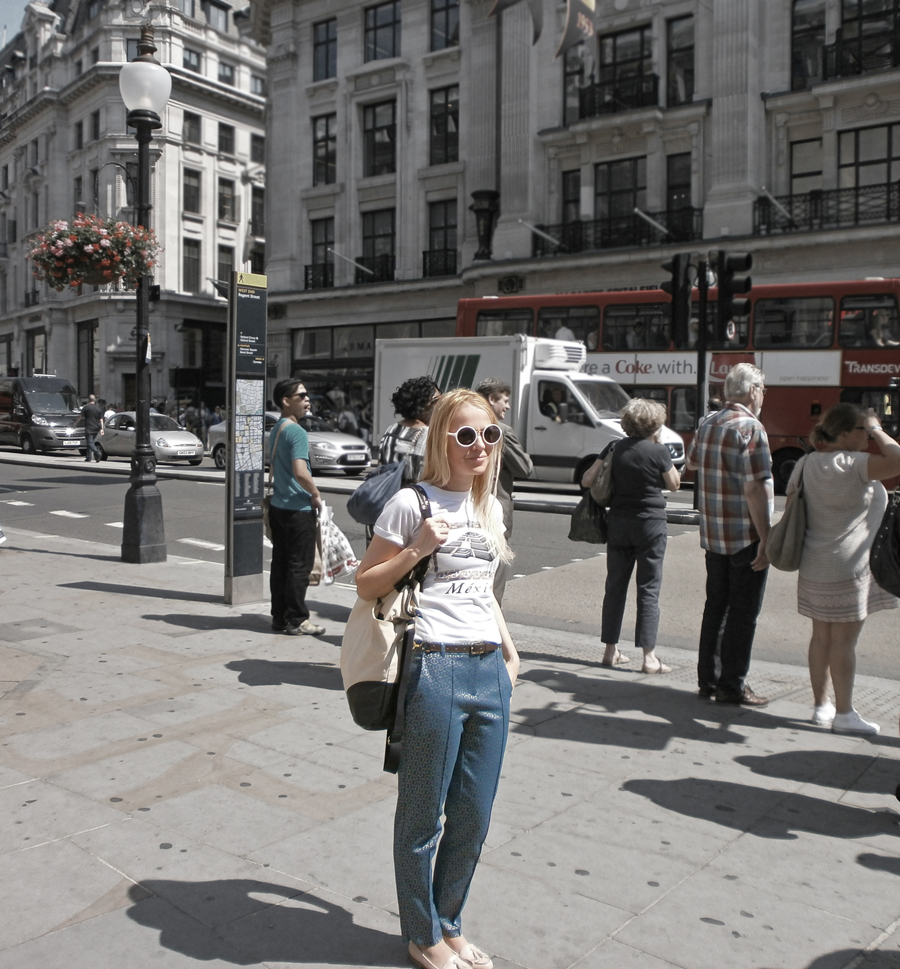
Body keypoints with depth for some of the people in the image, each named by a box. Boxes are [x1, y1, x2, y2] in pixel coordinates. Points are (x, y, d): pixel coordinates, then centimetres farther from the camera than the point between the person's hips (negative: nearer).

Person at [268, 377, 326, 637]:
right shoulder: (296, 432, -16)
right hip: (298, 509, -9)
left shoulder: (275, 430, 13)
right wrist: (316, 494, -13)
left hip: (278, 506, 9)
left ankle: (280, 617, 19)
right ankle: (296, 620, 5)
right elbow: (300, 472, -28)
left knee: (280, 564, 12)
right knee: (299, 566, -1)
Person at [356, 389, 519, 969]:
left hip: (490, 671, 7)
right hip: (435, 670, -7)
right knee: (422, 817, 10)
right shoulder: (413, 503, -8)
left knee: (474, 818, 16)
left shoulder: (489, 506, 14)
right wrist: (418, 547, -18)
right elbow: (367, 584, -5)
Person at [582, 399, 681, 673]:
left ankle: (610, 650, 17)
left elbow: (587, 480, -2)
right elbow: (674, 484, 4)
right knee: (648, 589, 1)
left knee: (615, 586, 11)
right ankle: (649, 656, -1)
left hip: (618, 522, 4)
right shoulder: (658, 451, -10)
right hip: (650, 523, -4)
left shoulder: (615, 448, 1)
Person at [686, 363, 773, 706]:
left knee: (716, 605, 16)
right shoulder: (750, 428, -17)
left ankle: (708, 678, 23)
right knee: (743, 612, 2)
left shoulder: (708, 425, 8)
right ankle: (732, 685, 8)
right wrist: (766, 541, -20)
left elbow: (692, 462, 26)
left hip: (712, 536, 8)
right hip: (746, 537, -8)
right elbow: (755, 489, -22)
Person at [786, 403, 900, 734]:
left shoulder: (807, 463, 6)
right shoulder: (850, 465, -19)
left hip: (813, 566, 8)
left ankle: (821, 705, 25)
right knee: (844, 640, 2)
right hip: (846, 567, -8)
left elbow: (791, 503, 13)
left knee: (821, 636, 15)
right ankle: (844, 714, 12)